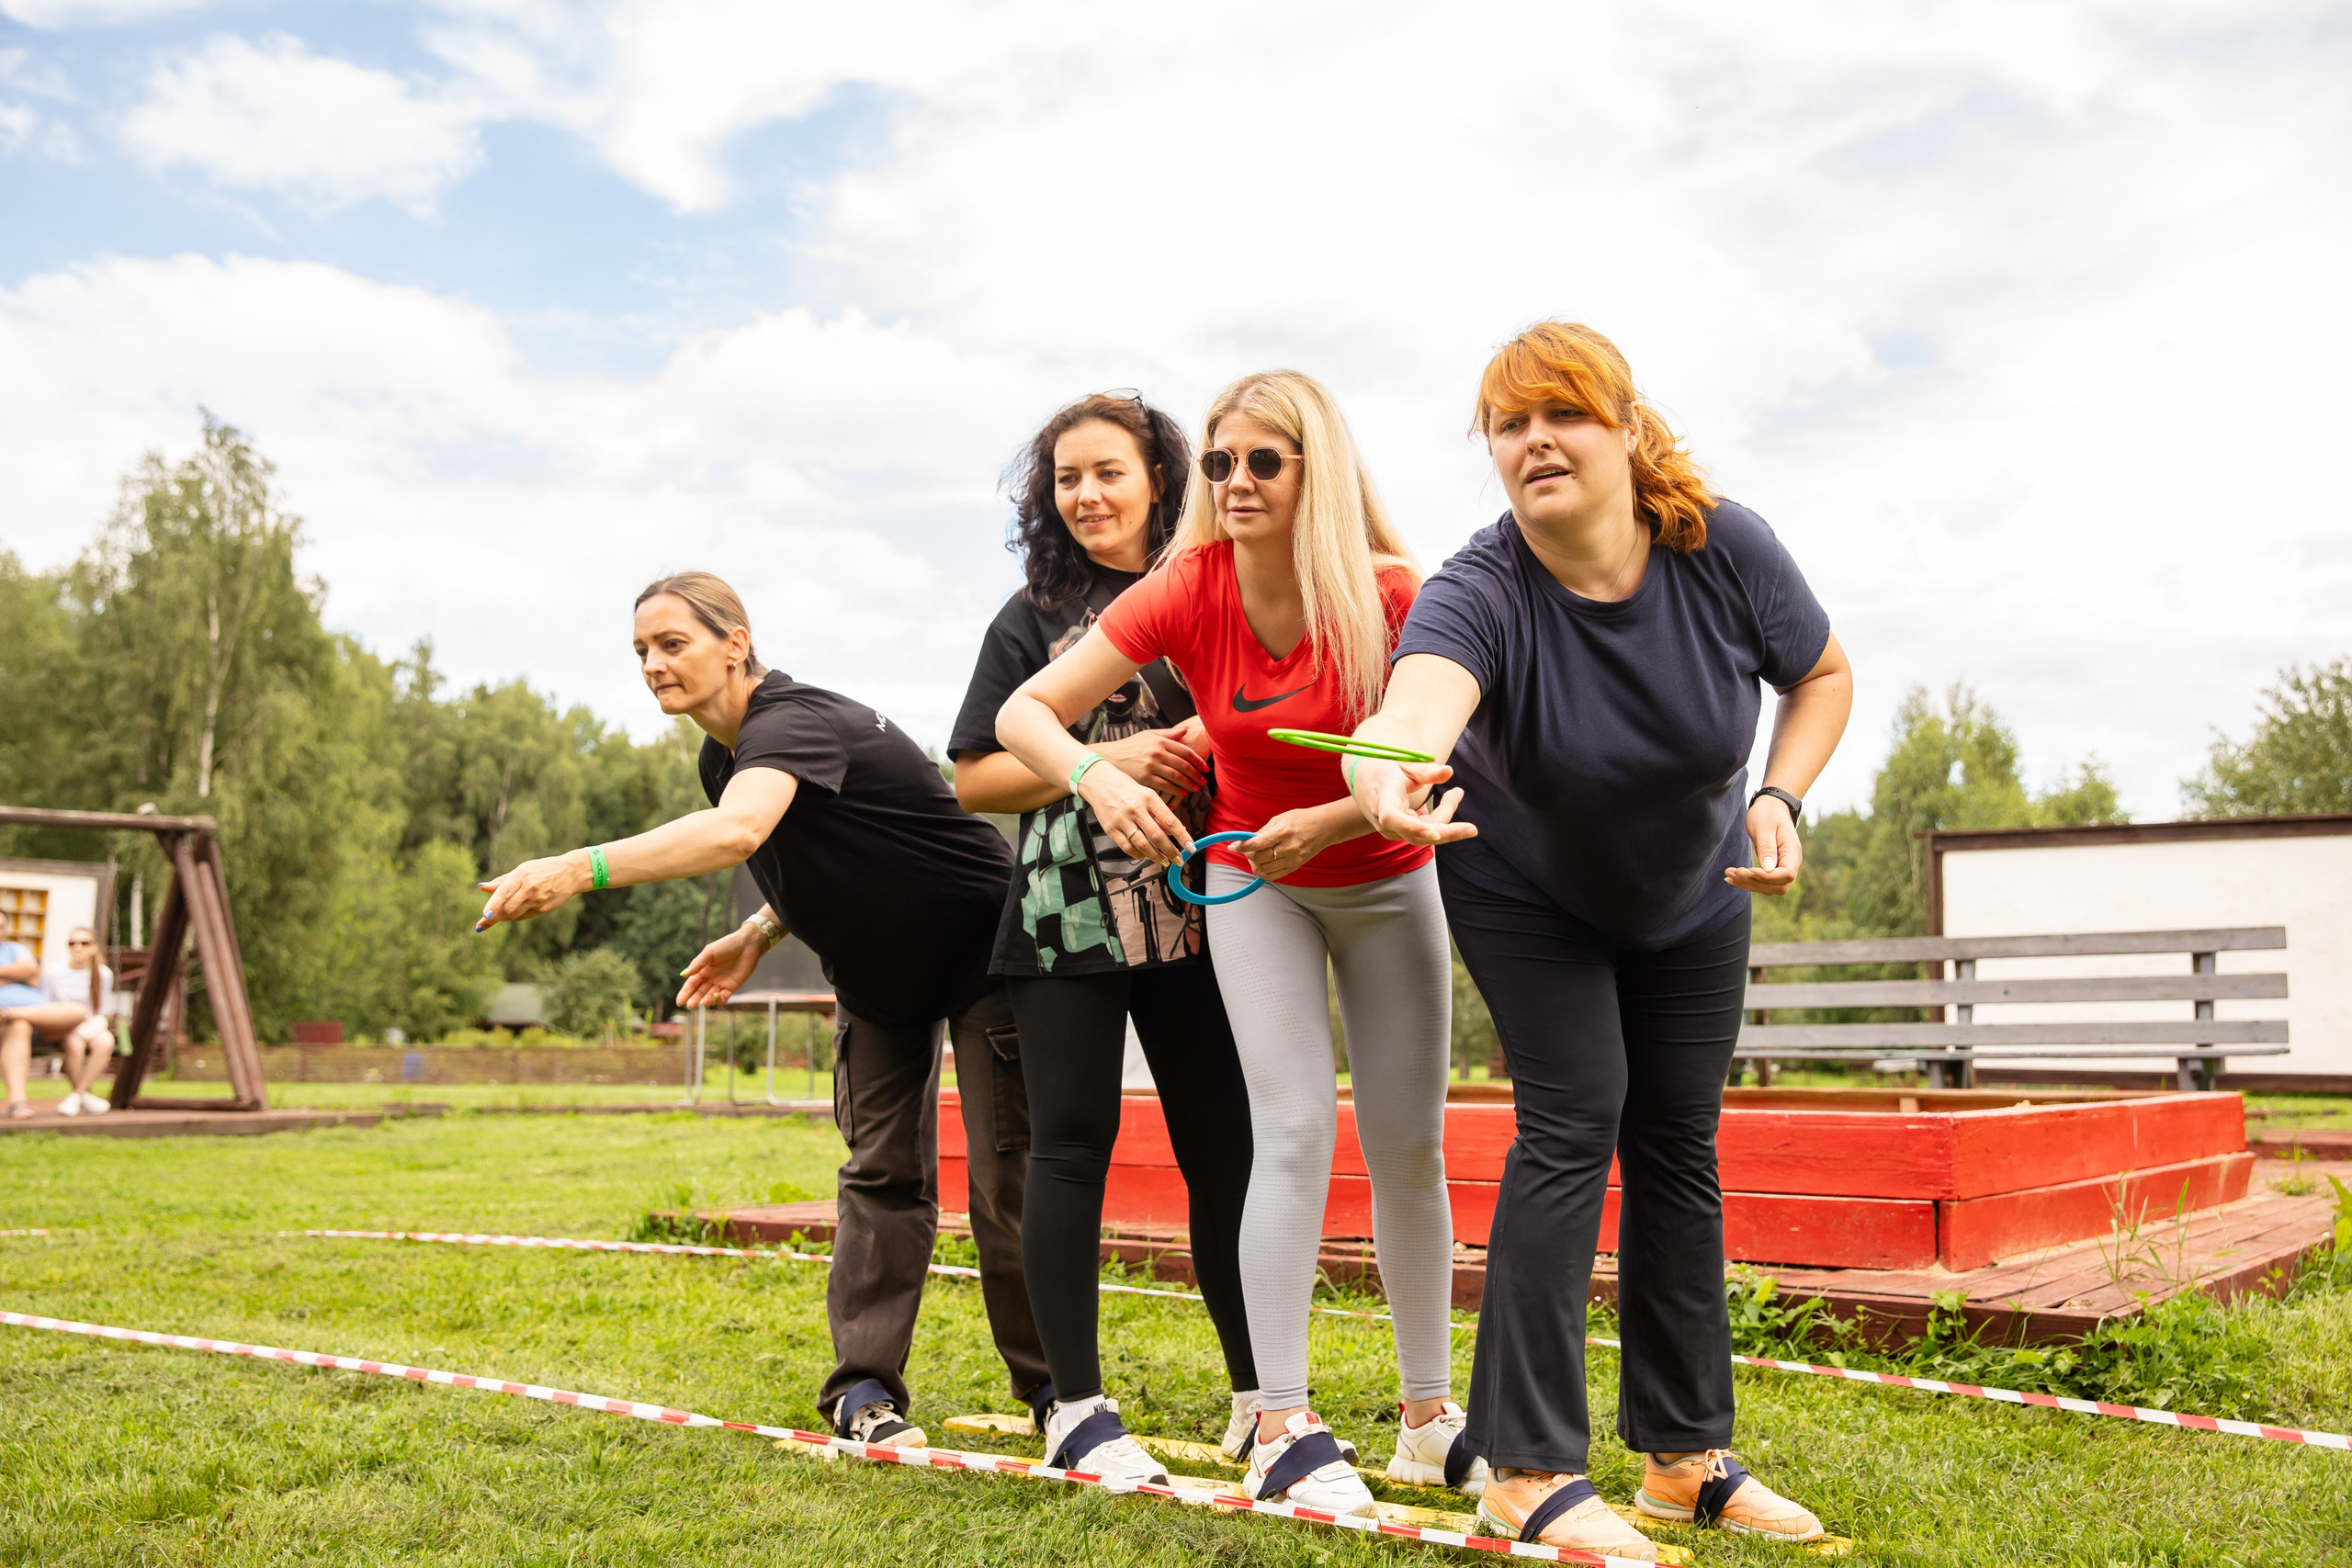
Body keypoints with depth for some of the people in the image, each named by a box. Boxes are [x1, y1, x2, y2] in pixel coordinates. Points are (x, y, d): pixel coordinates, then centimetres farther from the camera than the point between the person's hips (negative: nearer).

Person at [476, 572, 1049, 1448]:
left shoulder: (790, 722, -29)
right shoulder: (724, 758, 0)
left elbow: (737, 832, -52)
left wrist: (583, 868, -62)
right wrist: (758, 935, -1)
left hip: (982, 951, -8)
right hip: (878, 975, 9)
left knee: (1008, 1178, -5)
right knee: (881, 1171, 6)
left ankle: (1051, 1383, 9)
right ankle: (865, 1382, 10)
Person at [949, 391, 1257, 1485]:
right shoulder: (1035, 615, 7)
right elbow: (972, 779, 2)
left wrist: (1218, 746, -6)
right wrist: (1105, 763, -11)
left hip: (1196, 916, 2)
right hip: (1068, 915, -1)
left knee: (1224, 1148, 3)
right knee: (1072, 1146, -1)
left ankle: (1261, 1397, 15)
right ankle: (1076, 1407, 8)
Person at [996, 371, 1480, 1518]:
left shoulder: (1390, 599, -22)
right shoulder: (1187, 594, -19)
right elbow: (1024, 711, -21)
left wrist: (1331, 821, -35)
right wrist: (1100, 781, -40)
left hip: (1390, 881, 1)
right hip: (1253, 877, -1)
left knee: (1410, 1145, 5)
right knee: (1296, 1131, -14)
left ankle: (1429, 1414, 20)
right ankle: (1280, 1427, -8)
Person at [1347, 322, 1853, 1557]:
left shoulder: (1726, 550, -23)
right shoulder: (1479, 593, -33)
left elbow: (1823, 675, -5)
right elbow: (1416, 700, -55)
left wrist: (1780, 797, -22)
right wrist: (1390, 776, -79)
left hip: (1690, 898, 3)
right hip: (1526, 893, -3)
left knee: (1678, 1143, 5)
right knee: (1573, 1120, -14)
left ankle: (1686, 1457, 17)